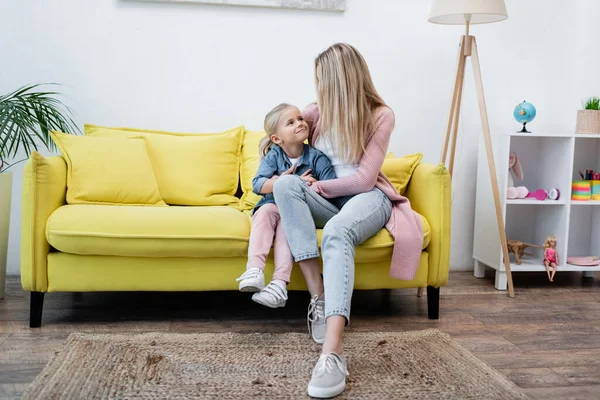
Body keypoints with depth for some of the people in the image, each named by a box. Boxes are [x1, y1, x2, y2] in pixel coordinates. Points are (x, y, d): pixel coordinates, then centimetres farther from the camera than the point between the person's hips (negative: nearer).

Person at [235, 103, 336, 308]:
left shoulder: (316, 157, -3)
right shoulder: (273, 156, 0)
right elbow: (257, 185, -13)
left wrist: (314, 185, -29)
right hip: (273, 205, 2)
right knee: (265, 211, -32)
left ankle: (280, 282, -42)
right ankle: (254, 268, -43)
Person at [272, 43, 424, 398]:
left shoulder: (380, 115, -5)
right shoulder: (319, 110, 8)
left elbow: (363, 179, -11)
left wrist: (318, 186, -10)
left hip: (366, 198, -4)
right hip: (326, 199, 5)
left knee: (336, 233, -41)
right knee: (285, 184, -30)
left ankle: (333, 353, -56)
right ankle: (320, 294, -36)